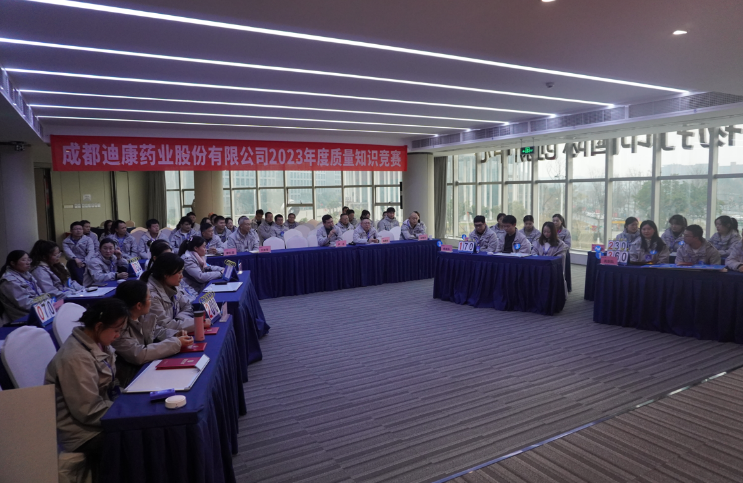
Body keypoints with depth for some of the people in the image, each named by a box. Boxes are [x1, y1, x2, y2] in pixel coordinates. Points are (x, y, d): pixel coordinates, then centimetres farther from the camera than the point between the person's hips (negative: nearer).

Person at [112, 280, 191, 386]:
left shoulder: (143, 316, -3)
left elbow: (157, 331, 14)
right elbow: (139, 356, -30)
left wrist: (175, 335, -7)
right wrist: (176, 343, -23)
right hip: (130, 381, -7)